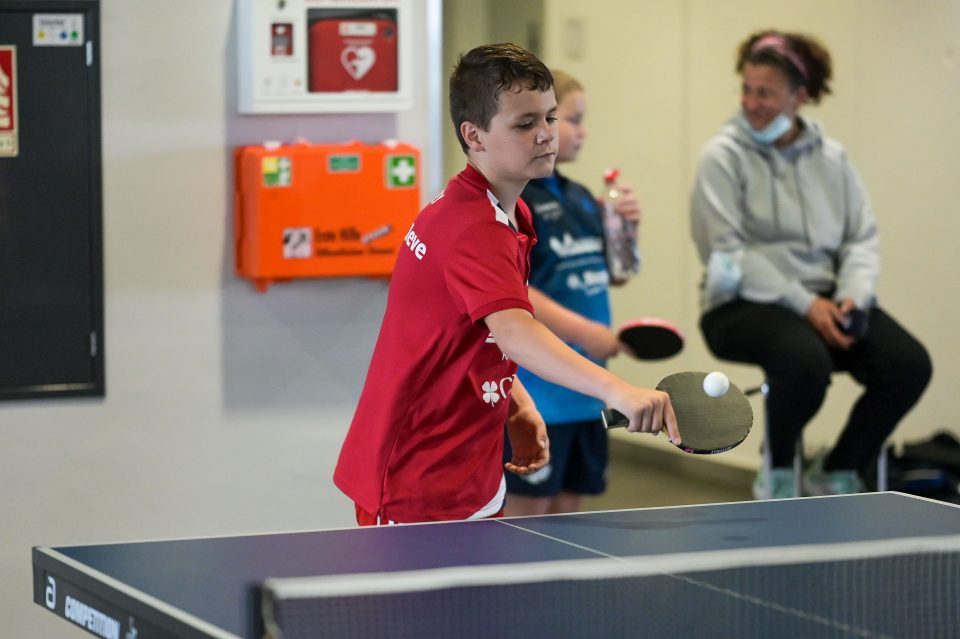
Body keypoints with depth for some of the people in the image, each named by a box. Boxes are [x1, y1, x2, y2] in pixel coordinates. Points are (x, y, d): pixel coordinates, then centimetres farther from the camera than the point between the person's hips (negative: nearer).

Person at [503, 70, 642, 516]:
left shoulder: (580, 198, 13)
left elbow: (613, 275, 22)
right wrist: (583, 331, -25)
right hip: (533, 390, -8)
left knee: (567, 510, 12)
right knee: (526, 512, -2)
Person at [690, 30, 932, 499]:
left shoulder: (831, 158, 10)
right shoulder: (724, 156, -4)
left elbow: (862, 238, 8)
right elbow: (729, 251, -12)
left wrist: (852, 296, -13)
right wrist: (805, 305, -19)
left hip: (824, 300, 5)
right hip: (746, 304, -5)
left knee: (909, 364, -18)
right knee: (806, 362, -36)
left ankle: (836, 474, 4)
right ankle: (777, 475, -6)